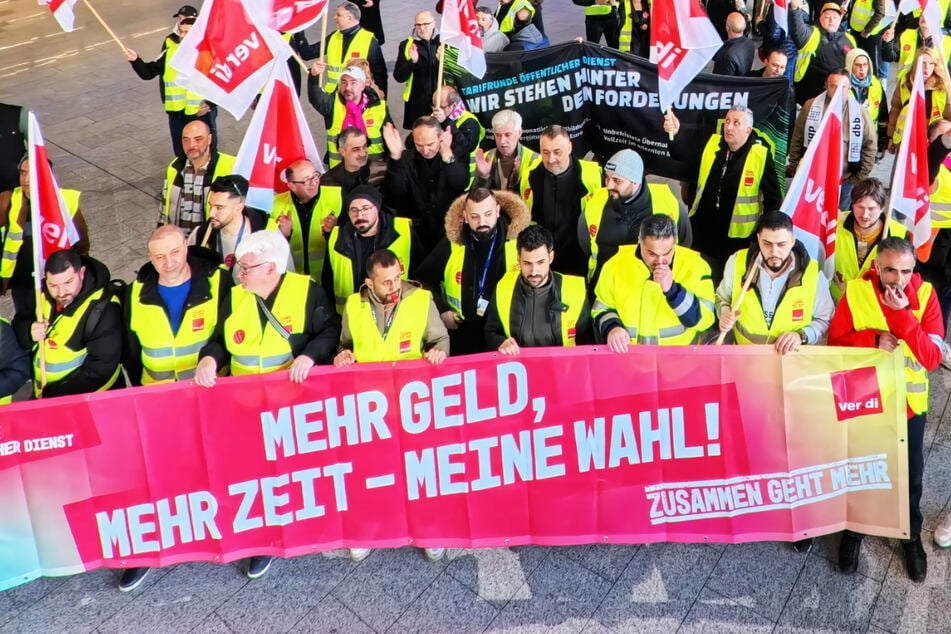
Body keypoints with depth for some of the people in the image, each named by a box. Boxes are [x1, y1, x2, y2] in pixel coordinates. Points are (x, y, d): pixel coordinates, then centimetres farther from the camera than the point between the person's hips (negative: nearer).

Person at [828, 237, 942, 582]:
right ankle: (853, 530, 39)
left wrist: (904, 315, -28)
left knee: (910, 475, 16)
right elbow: (835, 342, -10)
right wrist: (873, 339, -26)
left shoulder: (925, 295, -12)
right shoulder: (855, 292, -14)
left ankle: (911, 535, 41)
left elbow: (932, 358, -18)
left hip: (909, 403, 1)